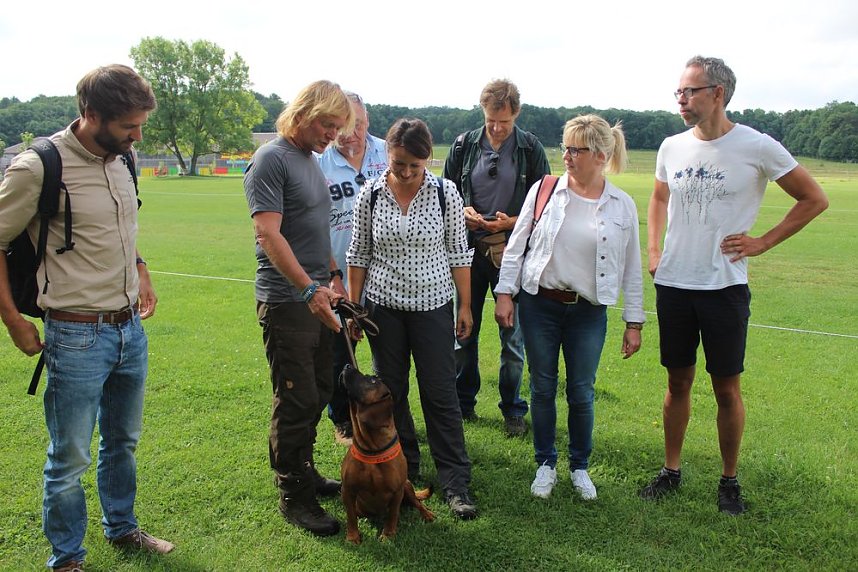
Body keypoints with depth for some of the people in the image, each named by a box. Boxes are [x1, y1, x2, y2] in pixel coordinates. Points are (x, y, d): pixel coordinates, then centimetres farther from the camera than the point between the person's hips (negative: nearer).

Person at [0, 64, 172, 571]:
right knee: (70, 458, 6)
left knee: (124, 441, 21)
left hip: (131, 328, 7)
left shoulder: (122, 160, 5)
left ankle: (122, 527, 40)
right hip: (78, 335, -6)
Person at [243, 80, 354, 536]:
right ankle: (294, 497, 12)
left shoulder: (311, 159, 15)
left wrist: (332, 278, 20)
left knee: (317, 394, 16)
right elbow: (268, 234, -22)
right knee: (296, 400, -1)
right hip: (286, 301, -9)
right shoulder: (271, 159, -13)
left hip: (316, 297, 9)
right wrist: (309, 289, -28)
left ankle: (300, 470, 32)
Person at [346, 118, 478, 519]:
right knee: (391, 391, 12)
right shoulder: (371, 194, -3)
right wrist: (353, 306, 3)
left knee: (441, 393, 0)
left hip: (432, 304, -2)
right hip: (383, 305, 2)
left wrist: (466, 306, 0)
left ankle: (456, 483, 10)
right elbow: (358, 254, 4)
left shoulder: (445, 193, -6)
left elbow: (458, 252, -1)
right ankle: (404, 469, 30)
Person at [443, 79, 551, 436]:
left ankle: (512, 410, 20)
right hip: (470, 249, 2)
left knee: (513, 334, 5)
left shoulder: (530, 149, -2)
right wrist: (462, 212, -9)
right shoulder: (465, 145, 4)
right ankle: (463, 403, 27)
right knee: (464, 330, 11)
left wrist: (512, 222, -15)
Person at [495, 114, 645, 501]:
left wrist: (634, 322, 4)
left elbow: (632, 269, 5)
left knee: (581, 393, 8)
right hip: (540, 305, 0)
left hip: (589, 312, 0)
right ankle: (546, 464, 28)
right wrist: (505, 293, -3)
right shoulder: (544, 190, -2)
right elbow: (516, 245, 2)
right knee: (542, 388, 9)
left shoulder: (622, 206, 0)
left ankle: (580, 466, 29)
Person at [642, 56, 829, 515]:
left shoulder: (757, 147, -8)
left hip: (725, 287, -3)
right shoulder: (672, 147, 4)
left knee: (726, 388, 5)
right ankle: (671, 470, 27)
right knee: (678, 382, 13)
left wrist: (762, 242, -5)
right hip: (672, 284, 4)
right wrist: (653, 250, 10)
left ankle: (729, 479, 23)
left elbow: (814, 199, 1)